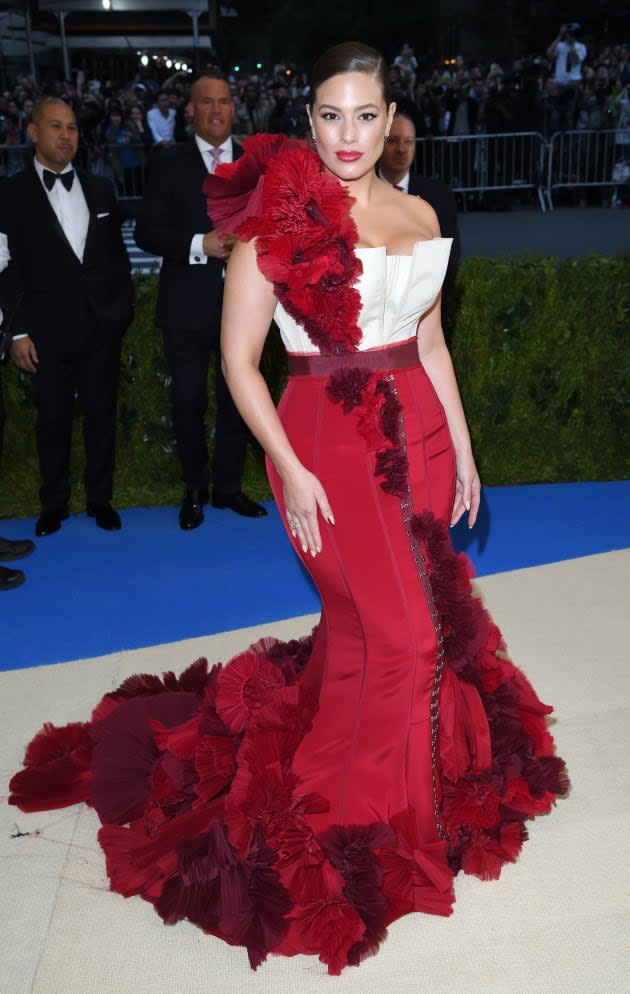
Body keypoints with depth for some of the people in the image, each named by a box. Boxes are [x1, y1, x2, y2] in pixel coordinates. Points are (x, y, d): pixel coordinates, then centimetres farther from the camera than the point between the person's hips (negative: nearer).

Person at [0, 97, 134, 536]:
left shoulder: (100, 189, 9)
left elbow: (118, 255, 13)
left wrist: (125, 311, 6)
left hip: (103, 327, 3)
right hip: (49, 332, -2)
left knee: (102, 416, 10)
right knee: (53, 420, 9)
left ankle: (100, 499, 24)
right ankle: (54, 504, 24)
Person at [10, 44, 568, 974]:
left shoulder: (420, 217, 7)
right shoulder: (277, 215, -10)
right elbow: (238, 359, -9)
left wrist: (461, 446, 12)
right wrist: (291, 470, -14)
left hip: (416, 429, 5)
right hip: (326, 437, -5)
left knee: (370, 622, 12)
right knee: (396, 630, -3)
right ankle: (354, 816, 19)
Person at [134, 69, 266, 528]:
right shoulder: (169, 166, 0)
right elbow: (147, 231, -5)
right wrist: (199, 245, -18)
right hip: (188, 306, -2)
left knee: (237, 399, 10)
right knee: (189, 400, 5)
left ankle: (228, 486, 25)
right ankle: (195, 488, 23)